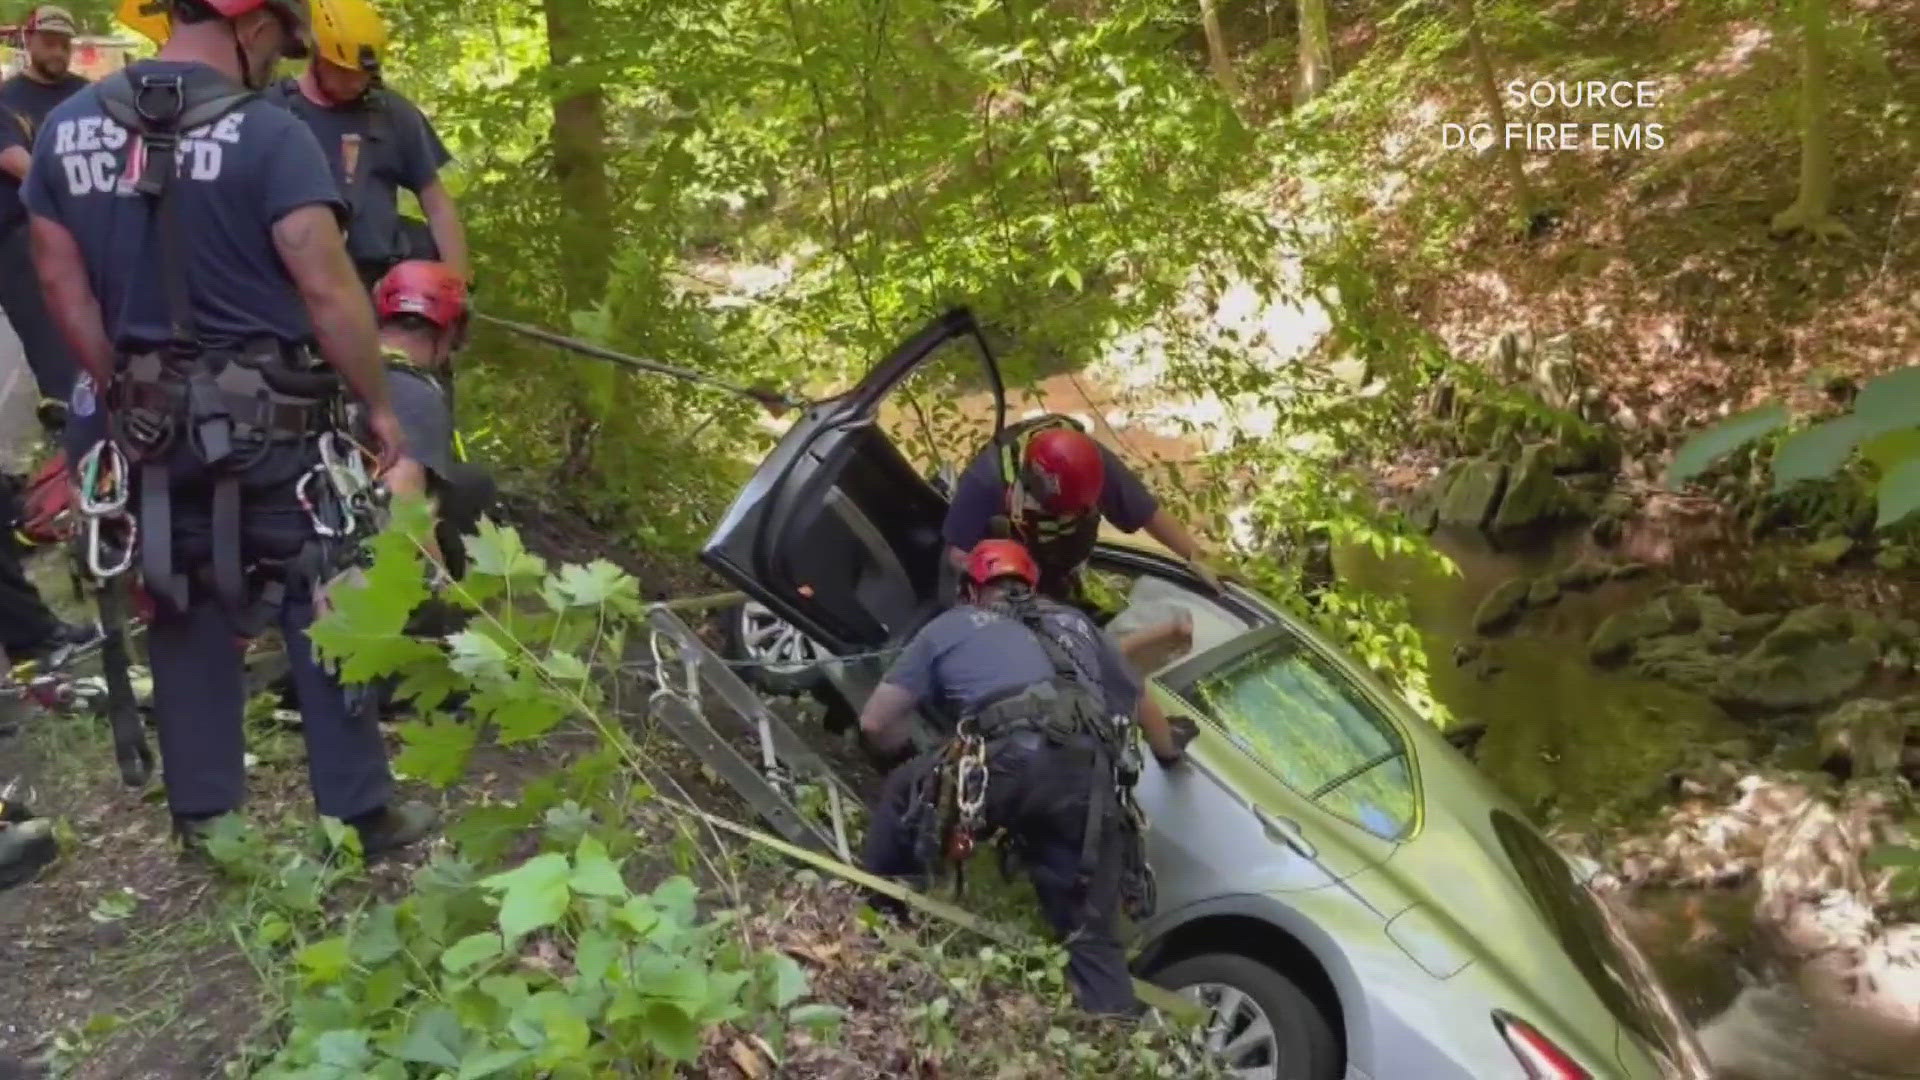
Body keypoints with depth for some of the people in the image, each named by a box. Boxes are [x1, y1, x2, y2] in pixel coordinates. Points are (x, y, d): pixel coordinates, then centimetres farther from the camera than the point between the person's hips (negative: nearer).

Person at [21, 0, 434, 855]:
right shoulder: (268, 134, -14)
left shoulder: (66, 126, 6)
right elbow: (327, 288, -19)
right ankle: (359, 812, 13)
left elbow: (61, 281, 9)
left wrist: (122, 392, 16)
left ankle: (201, 818, 24)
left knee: (184, 612, 15)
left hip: (152, 417, 6)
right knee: (323, 611, 5)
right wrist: (379, 404, -9)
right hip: (264, 415, -5)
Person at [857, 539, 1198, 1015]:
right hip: (1090, 782, 3)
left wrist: (907, 750, 49)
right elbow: (1141, 704, 49)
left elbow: (876, 722, 27)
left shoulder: (950, 625, 28)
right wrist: (1169, 752, 70)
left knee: (903, 794, 26)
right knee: (1092, 935, 13)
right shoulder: (1074, 622, 38)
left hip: (1007, 762, -3)